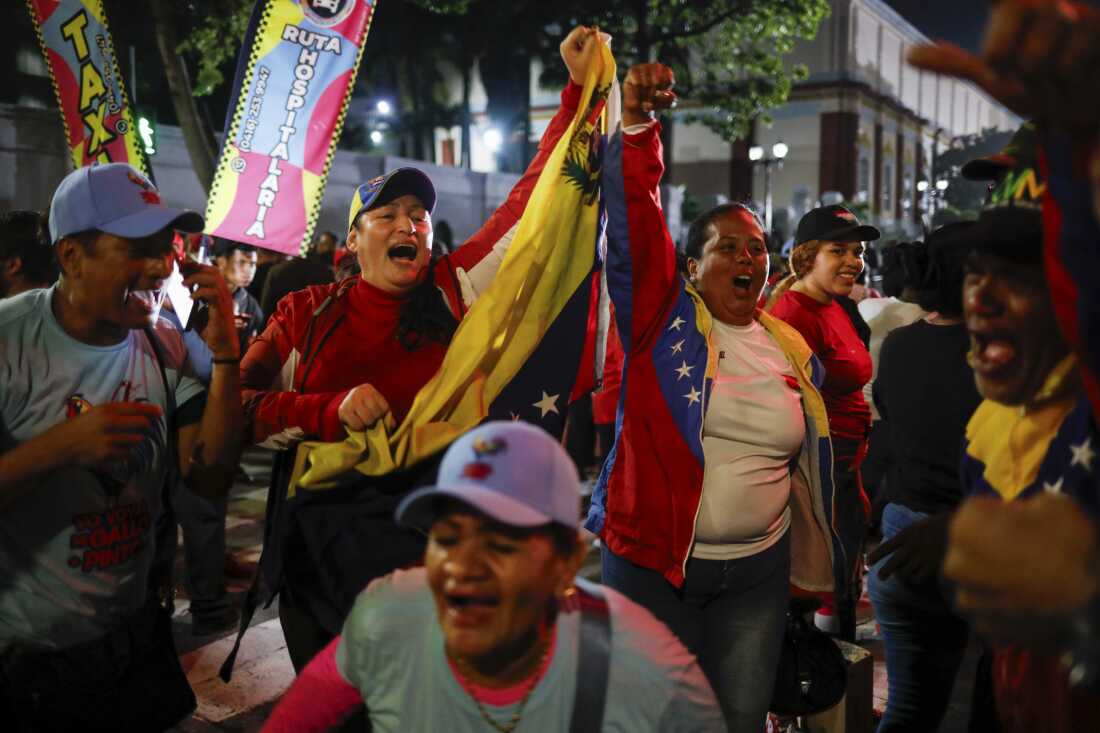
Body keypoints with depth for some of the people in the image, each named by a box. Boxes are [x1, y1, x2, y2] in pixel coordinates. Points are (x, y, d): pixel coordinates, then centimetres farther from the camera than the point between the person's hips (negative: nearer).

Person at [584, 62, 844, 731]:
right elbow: (635, 216, -15)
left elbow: (810, 458, 16)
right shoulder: (662, 315, -3)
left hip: (758, 571, 3)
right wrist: (638, 123, -27)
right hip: (652, 559, -3)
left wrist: (818, 557, 19)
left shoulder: (792, 349, 7)